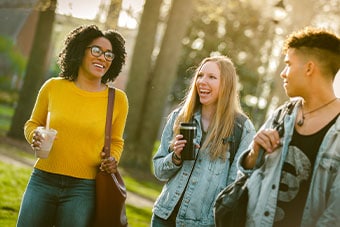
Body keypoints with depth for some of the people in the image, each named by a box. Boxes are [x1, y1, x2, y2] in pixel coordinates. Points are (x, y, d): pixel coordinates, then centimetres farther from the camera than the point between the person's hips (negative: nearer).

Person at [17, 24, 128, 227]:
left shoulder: (117, 99, 2)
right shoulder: (53, 87, 2)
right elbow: (33, 124, 15)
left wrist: (113, 160, -4)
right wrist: (35, 136, -6)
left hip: (82, 189, -1)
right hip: (42, 181, 1)